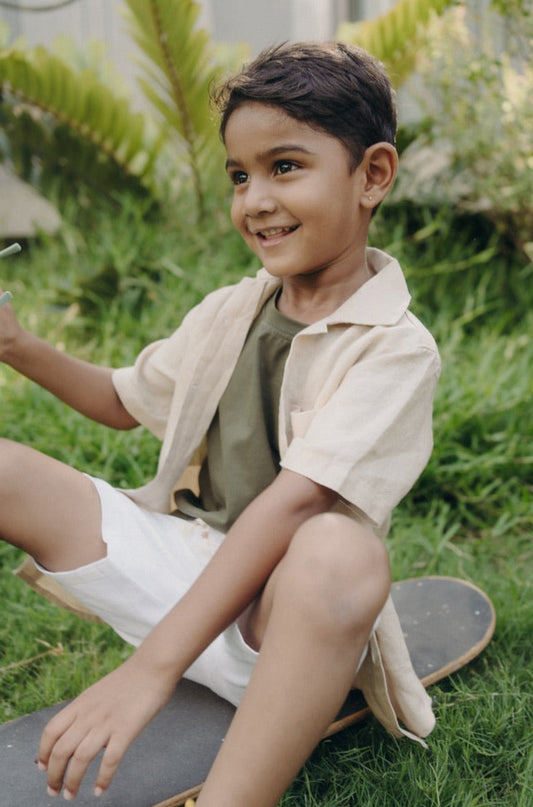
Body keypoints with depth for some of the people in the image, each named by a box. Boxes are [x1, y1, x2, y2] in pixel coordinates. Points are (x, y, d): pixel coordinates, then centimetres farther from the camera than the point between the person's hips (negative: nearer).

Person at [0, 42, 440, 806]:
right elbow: (125, 401, 24)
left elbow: (294, 500, -27)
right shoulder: (228, 313, 7)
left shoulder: (394, 348, -14)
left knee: (341, 551, -41)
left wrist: (153, 665, -34)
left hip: (276, 604, -6)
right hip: (181, 562, 6)